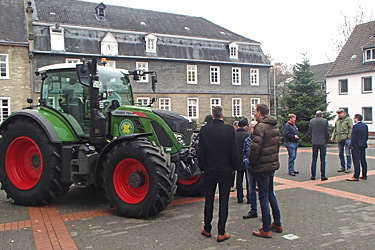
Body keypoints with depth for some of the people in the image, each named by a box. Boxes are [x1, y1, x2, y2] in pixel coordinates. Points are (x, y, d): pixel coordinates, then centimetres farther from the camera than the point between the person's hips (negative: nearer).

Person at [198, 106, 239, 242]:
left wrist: (202, 167, 11)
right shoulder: (229, 130, -10)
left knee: (209, 200, 14)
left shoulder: (204, 130, -5)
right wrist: (233, 167, 6)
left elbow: (200, 151, 0)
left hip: (209, 171, 2)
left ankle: (207, 229, 24)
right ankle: (221, 233, 9)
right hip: (225, 170, -1)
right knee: (223, 201, 5)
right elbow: (234, 151, -6)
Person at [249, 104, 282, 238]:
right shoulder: (275, 125, 11)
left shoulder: (261, 126, -18)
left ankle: (266, 229, 7)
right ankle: (277, 224, 29)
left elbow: (255, 147, -23)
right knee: (271, 193, 20)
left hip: (262, 166, -9)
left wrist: (251, 163, -10)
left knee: (264, 196, -1)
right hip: (273, 164, 9)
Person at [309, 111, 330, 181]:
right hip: (323, 142, -2)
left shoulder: (311, 121, 1)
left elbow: (310, 131, 5)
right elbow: (327, 132, -4)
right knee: (322, 160, 3)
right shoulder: (325, 121, -5)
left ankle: (313, 175, 10)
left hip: (314, 143, 2)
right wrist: (327, 140, 10)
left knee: (314, 160, 8)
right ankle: (323, 176, 5)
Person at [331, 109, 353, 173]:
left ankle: (348, 167, 6)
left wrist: (349, 136, -14)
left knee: (348, 154, -2)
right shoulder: (337, 120, 17)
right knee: (340, 153, 9)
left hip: (346, 138, -6)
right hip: (339, 138, 6)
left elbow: (351, 128, -6)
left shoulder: (348, 119, -1)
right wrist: (333, 137, 14)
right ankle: (342, 167, 19)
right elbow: (335, 129, 22)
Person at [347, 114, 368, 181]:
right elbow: (367, 136, 13)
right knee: (363, 160, 13)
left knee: (356, 161, -6)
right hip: (363, 146, 8)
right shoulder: (365, 126, 9)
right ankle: (364, 175, 20)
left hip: (356, 146, -8)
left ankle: (356, 176, -6)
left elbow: (353, 137, -17)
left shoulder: (355, 126, -15)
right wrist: (364, 142, 19)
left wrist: (352, 145, -10)